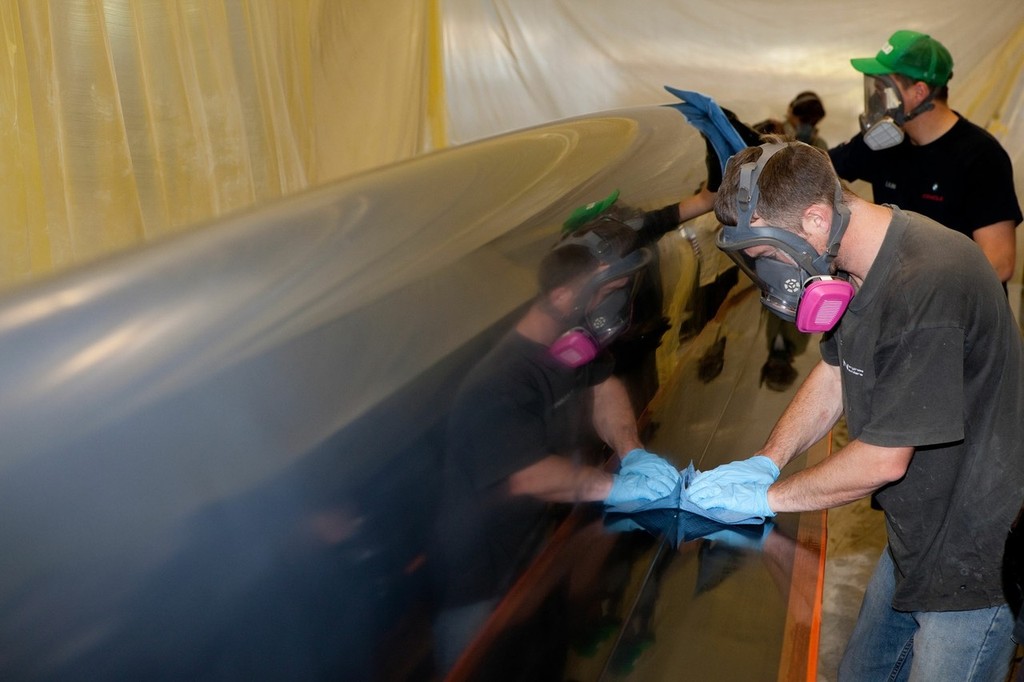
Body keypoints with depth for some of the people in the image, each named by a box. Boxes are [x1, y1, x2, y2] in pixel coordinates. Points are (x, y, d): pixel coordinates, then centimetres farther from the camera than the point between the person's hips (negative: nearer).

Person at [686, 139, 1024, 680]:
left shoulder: (926, 286, -30)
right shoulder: (858, 266, 0)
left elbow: (884, 459, -25)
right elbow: (833, 373, 12)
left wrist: (766, 496, -13)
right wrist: (765, 461, -1)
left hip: (975, 559, -9)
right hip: (915, 536, 9)